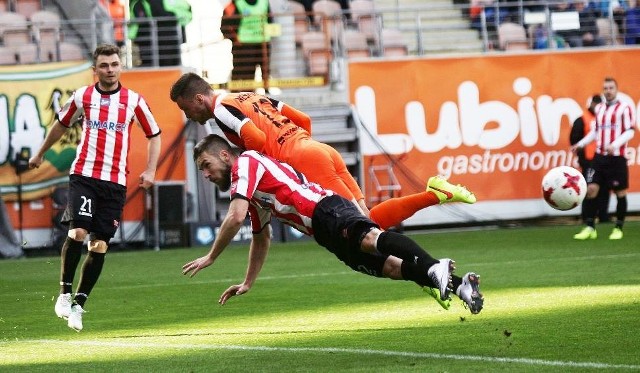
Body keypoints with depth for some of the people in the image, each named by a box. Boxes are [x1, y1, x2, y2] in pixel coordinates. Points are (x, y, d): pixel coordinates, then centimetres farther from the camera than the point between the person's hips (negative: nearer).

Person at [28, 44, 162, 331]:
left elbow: (154, 135, 13)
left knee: (99, 245, -1)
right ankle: (65, 293, -4)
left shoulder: (134, 101, 3)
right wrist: (40, 154, 32)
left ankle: (78, 305, 9)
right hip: (83, 175, -1)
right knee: (77, 231, -20)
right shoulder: (83, 97, 5)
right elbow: (61, 124, 23)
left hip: (115, 181, 1)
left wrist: (150, 170, 0)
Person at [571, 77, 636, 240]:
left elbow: (630, 131, -10)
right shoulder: (599, 109, 15)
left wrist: (615, 145, -23)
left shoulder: (624, 108, -3)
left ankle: (618, 228, 15)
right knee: (591, 188, -5)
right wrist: (580, 144, 12)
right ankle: (590, 228, 0)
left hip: (617, 157, -5)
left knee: (620, 192, 3)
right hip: (600, 156, 5)